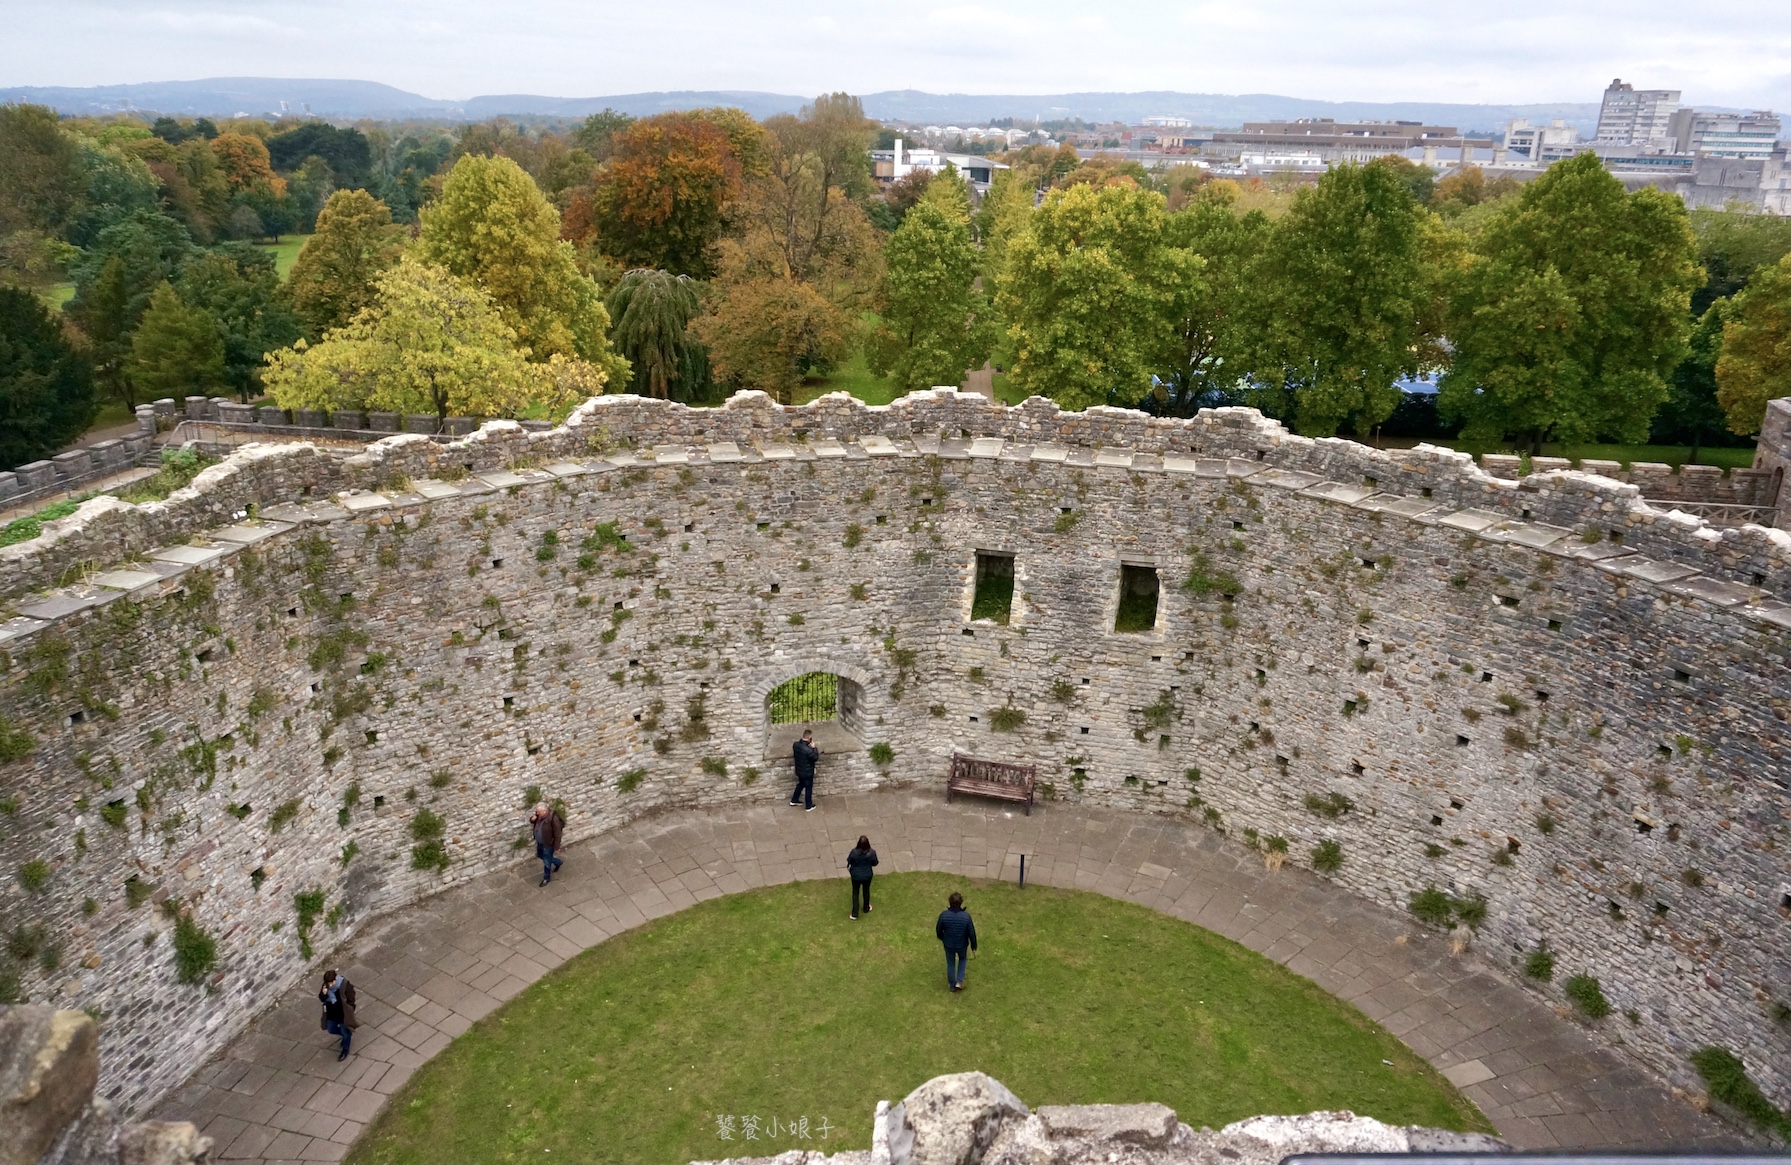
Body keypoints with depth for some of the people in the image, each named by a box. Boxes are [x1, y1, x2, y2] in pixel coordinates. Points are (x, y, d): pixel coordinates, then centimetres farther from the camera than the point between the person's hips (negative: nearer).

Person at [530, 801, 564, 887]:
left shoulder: (553, 818, -33)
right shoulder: (539, 815, -12)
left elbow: (557, 833, -24)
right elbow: (534, 824, 8)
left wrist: (556, 846, -18)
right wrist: (532, 819, -17)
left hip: (548, 844, -8)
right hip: (539, 842, 8)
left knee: (546, 861, 10)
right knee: (540, 855, 28)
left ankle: (547, 878, 34)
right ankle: (558, 862, 49)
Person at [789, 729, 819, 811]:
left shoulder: (796, 744, -12)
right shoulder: (808, 750, -34)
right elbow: (815, 758, -19)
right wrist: (814, 747, -15)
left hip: (799, 771, 7)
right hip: (807, 772, -7)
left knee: (801, 784, 31)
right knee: (808, 788, 13)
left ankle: (794, 800, 44)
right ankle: (809, 806, 29)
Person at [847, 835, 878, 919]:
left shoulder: (854, 852, -30)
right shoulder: (872, 853, -27)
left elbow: (849, 861, -11)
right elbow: (875, 863, -9)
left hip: (856, 875, -1)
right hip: (867, 876, 1)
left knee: (855, 893, 19)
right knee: (866, 891, 27)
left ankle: (854, 914, 25)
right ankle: (866, 909, 48)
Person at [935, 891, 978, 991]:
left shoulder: (944, 915, -28)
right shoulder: (966, 916, -31)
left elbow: (938, 930, -10)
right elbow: (971, 933, -18)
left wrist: (941, 938, 13)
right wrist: (973, 944, 2)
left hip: (949, 944, 1)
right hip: (962, 944, -1)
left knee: (950, 963, 25)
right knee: (962, 959, 32)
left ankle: (952, 985, 43)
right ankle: (959, 982, 28)